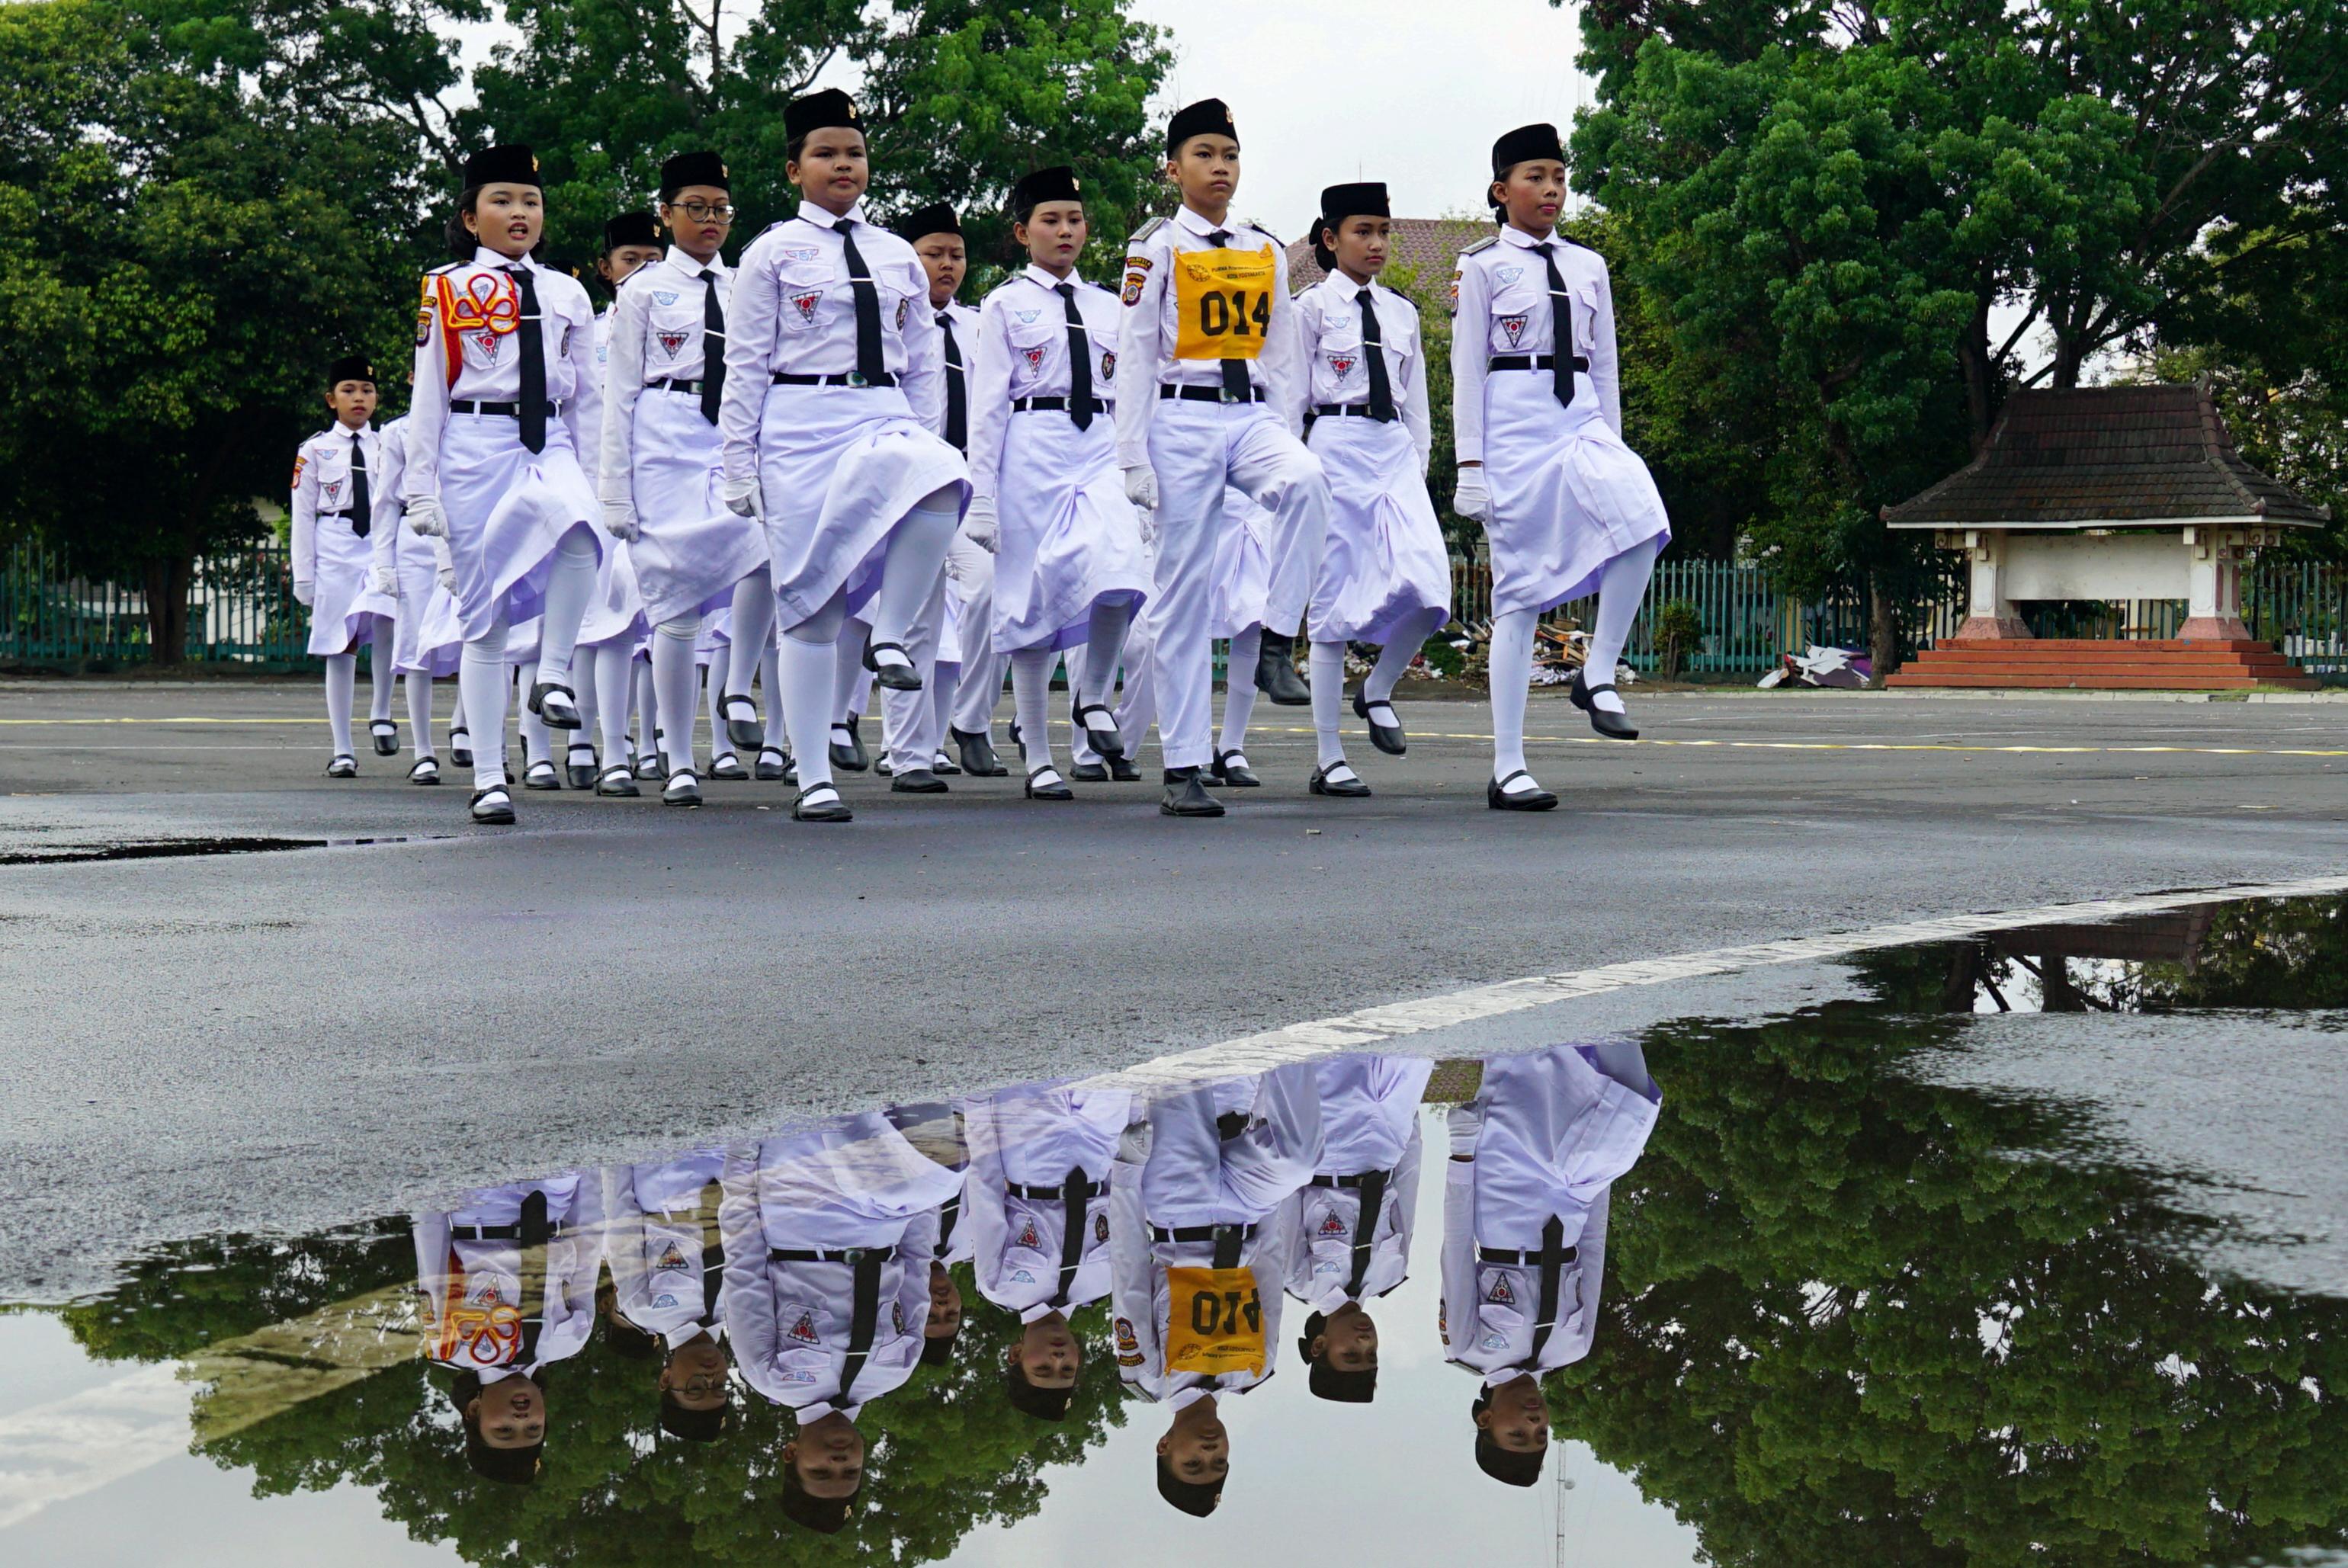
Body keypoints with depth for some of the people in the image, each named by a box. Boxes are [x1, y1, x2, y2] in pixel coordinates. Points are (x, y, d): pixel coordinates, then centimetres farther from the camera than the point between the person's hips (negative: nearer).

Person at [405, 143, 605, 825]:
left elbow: (586, 397, 17)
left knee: (578, 531, -35)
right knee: (484, 614, -1)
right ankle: (489, 779, 4)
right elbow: (428, 393, 4)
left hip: (548, 445, 2)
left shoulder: (567, 295, 15)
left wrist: (592, 480, 10)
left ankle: (554, 677, -18)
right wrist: (422, 488, -2)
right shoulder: (448, 291, 7)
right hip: (475, 447, -2)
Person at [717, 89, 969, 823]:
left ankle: (889, 635, -15)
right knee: (809, 604, -1)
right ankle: (813, 779, 5)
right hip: (800, 426, -2)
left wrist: (924, 445, 8)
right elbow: (745, 367, 2)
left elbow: (925, 362, 17)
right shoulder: (774, 253, 5)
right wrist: (740, 467, -3)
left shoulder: (897, 255, 15)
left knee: (942, 484, -34)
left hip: (885, 422, 3)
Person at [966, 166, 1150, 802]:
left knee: (1118, 570, -23)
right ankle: (1039, 760, 10)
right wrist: (982, 495, -5)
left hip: (1100, 448, 3)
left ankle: (1092, 696, 4)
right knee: (1033, 597, 1)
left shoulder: (1108, 308, 15)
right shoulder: (1006, 306, 5)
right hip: (1032, 449, -3)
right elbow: (988, 403, 1)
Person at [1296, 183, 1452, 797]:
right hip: (1337, 445, -4)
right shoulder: (1313, 307, 2)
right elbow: (1290, 396, 2)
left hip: (1395, 449, 4)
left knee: (1428, 584, -15)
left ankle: (1378, 690, 13)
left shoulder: (1401, 312, 16)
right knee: (1335, 597, -3)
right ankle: (1329, 760, 3)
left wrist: (1418, 466, 13)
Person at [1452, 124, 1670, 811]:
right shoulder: (1484, 267, 4)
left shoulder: (1588, 266, 15)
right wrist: (1470, 463, -7)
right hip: (1514, 425, -4)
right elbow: (1467, 367, 0)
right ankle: (1507, 770, 1)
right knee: (1519, 592, -3)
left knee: (1641, 518, -28)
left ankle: (1599, 675, -11)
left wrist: (1611, 446, 14)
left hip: (1580, 421, 4)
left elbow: (1603, 366, 18)